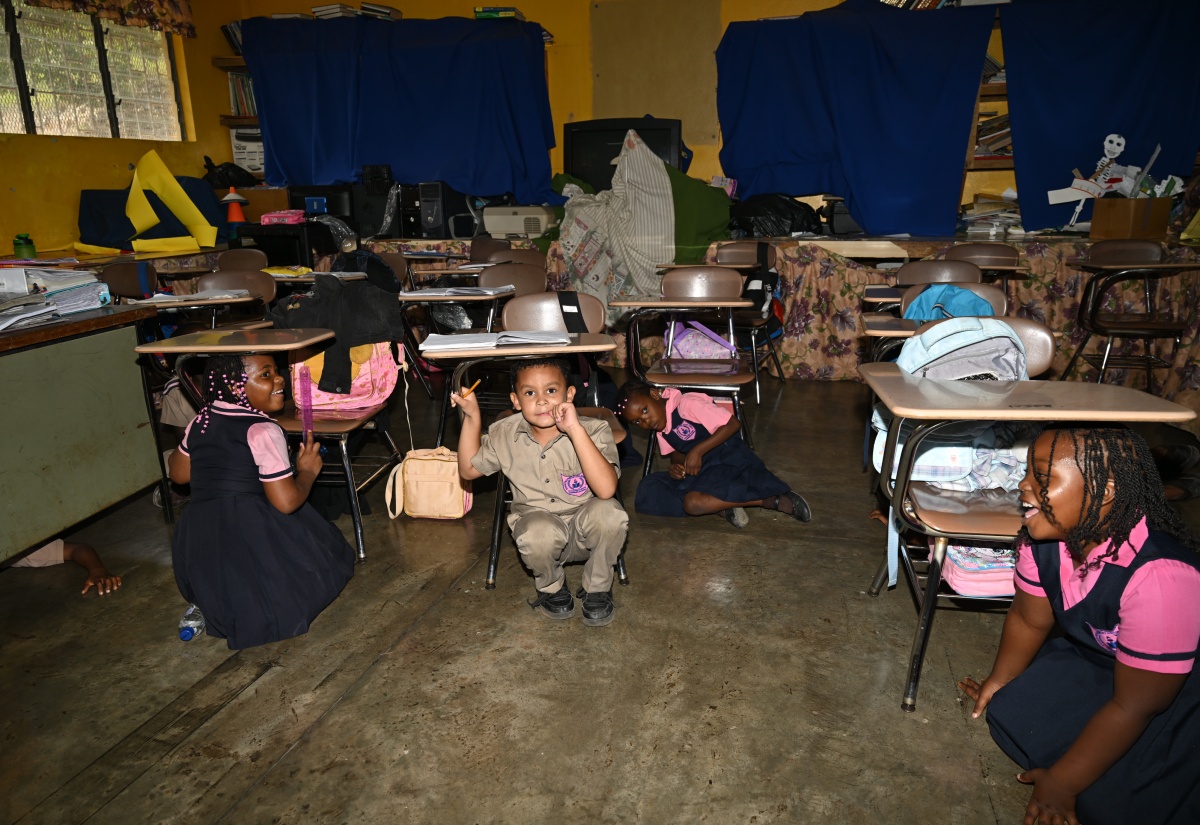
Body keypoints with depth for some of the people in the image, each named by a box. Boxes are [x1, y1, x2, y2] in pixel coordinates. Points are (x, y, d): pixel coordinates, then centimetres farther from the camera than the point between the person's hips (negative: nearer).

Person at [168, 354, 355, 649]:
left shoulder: (201, 422, 6)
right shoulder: (263, 432, -15)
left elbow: (179, 474, 22)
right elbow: (286, 501, -18)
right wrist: (308, 470, 0)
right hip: (254, 540, -7)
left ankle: (207, 604, 12)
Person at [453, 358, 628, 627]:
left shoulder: (592, 430, -18)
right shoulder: (505, 435, -6)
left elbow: (606, 489, -34)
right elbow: (469, 469, 9)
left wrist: (575, 429, -40)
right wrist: (471, 416, -4)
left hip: (584, 533, -1)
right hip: (537, 522, 1)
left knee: (608, 513, -34)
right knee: (539, 531, -35)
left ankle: (597, 588, -3)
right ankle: (551, 587, 3)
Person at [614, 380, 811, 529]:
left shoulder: (687, 404, -18)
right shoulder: (661, 428, 8)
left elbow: (733, 424, -21)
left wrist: (698, 450, -23)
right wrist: (676, 466, -6)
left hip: (730, 461, -8)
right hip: (700, 470, 8)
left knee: (693, 502, -33)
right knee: (648, 492, -10)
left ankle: (771, 500, -19)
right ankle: (723, 505, -16)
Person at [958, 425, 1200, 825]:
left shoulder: (1159, 575, -39)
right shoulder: (1043, 537, -20)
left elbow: (1134, 707, -28)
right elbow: (1029, 619, 0)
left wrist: (1061, 783, -18)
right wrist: (998, 682, 15)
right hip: (1091, 657, 6)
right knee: (1010, 712, -4)